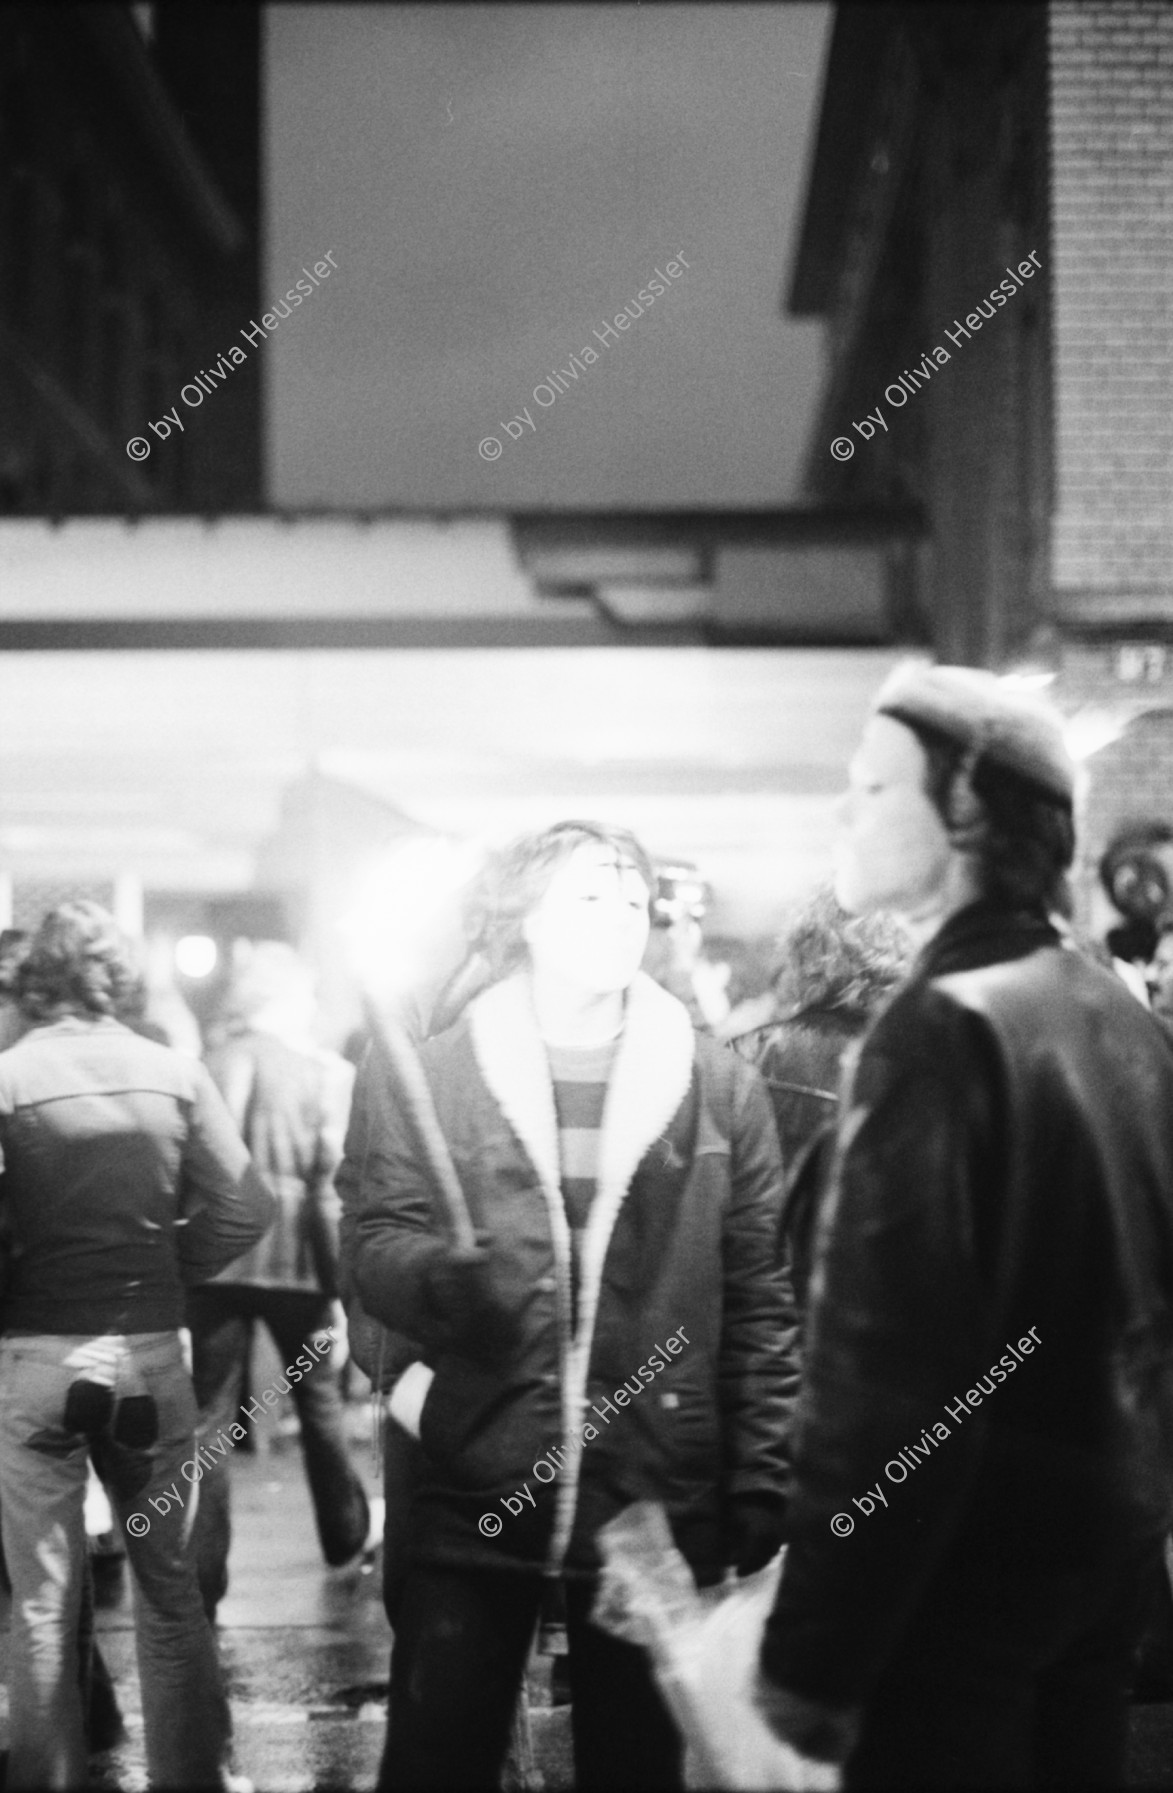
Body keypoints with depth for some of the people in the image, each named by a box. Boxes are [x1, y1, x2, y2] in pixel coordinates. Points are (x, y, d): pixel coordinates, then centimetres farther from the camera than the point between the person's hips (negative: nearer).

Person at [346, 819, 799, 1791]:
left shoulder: (721, 1088, 4)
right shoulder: (427, 1077, 2)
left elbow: (763, 1300, 3)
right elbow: (378, 1242, -4)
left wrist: (763, 1489, -2)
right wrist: (445, 1275, -27)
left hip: (658, 1500, 1)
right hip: (473, 1493, -1)